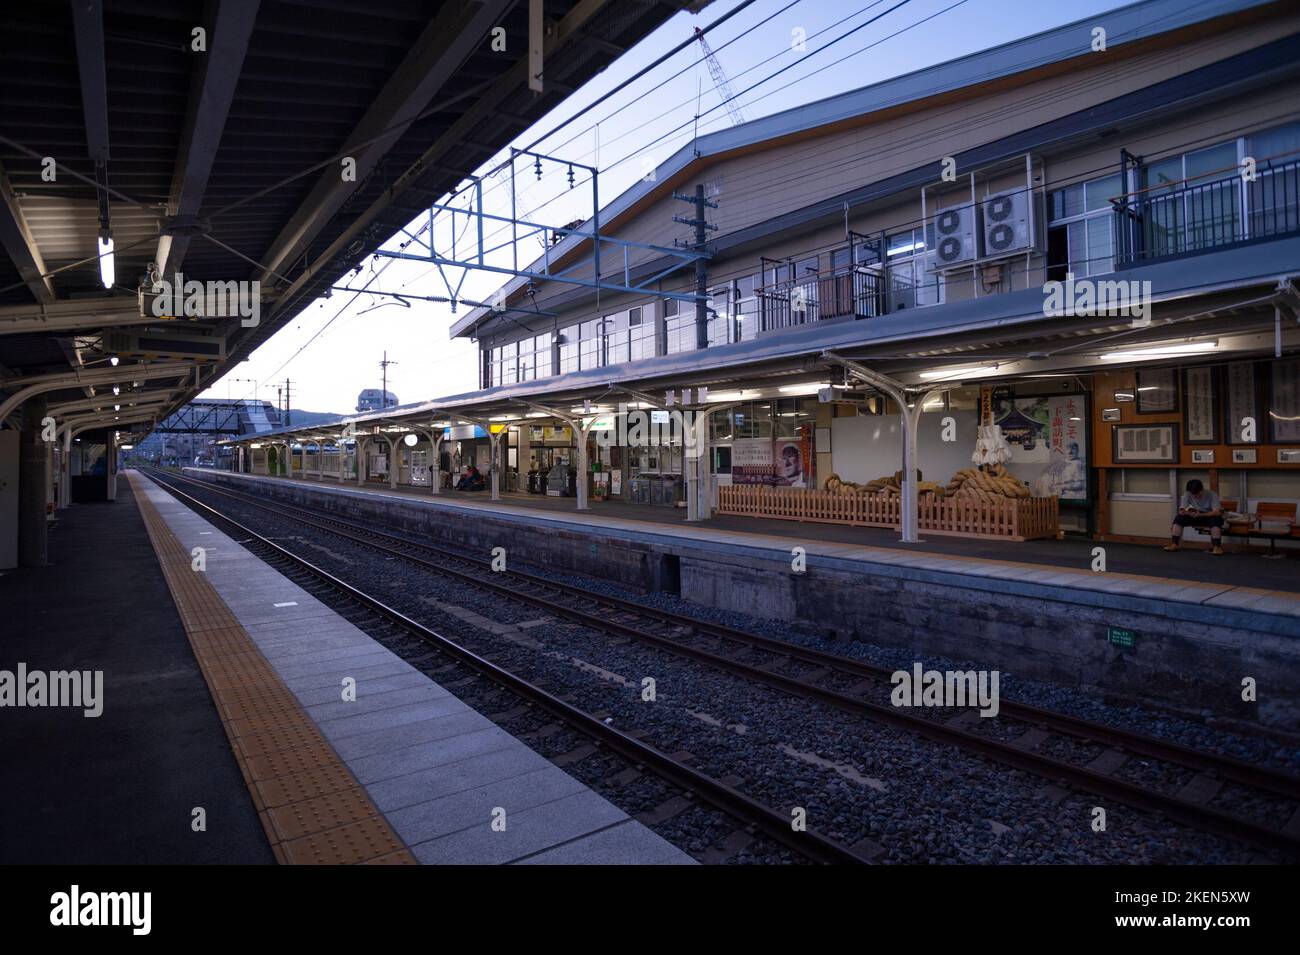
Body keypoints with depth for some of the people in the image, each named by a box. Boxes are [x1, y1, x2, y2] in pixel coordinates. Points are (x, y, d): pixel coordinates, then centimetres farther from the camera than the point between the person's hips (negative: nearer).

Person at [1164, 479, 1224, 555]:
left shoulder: (1212, 495, -20)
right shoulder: (1187, 495, -12)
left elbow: (1217, 512, -28)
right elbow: (1181, 511, -16)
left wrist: (1199, 514, -40)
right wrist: (1190, 513, -39)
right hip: (1196, 517, 3)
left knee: (1215, 519, -37)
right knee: (1179, 518, -21)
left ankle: (1217, 546, -36)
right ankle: (1174, 544, -24)